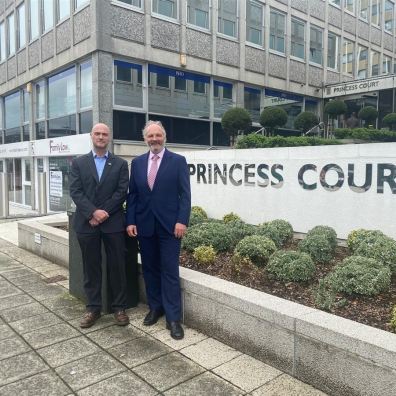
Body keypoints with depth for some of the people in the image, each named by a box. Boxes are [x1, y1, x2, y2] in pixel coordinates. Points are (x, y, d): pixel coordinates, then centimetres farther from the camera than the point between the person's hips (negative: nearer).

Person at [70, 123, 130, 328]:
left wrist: (103, 213, -12)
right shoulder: (78, 163, 7)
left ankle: (119, 307, 17)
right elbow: (75, 192, -2)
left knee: (117, 266, 4)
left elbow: (122, 192, -3)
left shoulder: (120, 163, 6)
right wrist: (93, 212, -16)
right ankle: (93, 308, 21)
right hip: (86, 223, 1)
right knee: (91, 267, 8)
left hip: (113, 222, 0)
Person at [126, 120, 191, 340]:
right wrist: (130, 221, 0)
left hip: (169, 225, -4)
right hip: (144, 224, 4)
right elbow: (132, 194, 9)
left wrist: (182, 221, -13)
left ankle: (173, 318, 7)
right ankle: (155, 307, 27)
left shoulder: (178, 161, -1)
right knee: (149, 269, 12)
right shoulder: (137, 162, 10)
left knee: (170, 271, -2)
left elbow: (185, 194, -5)